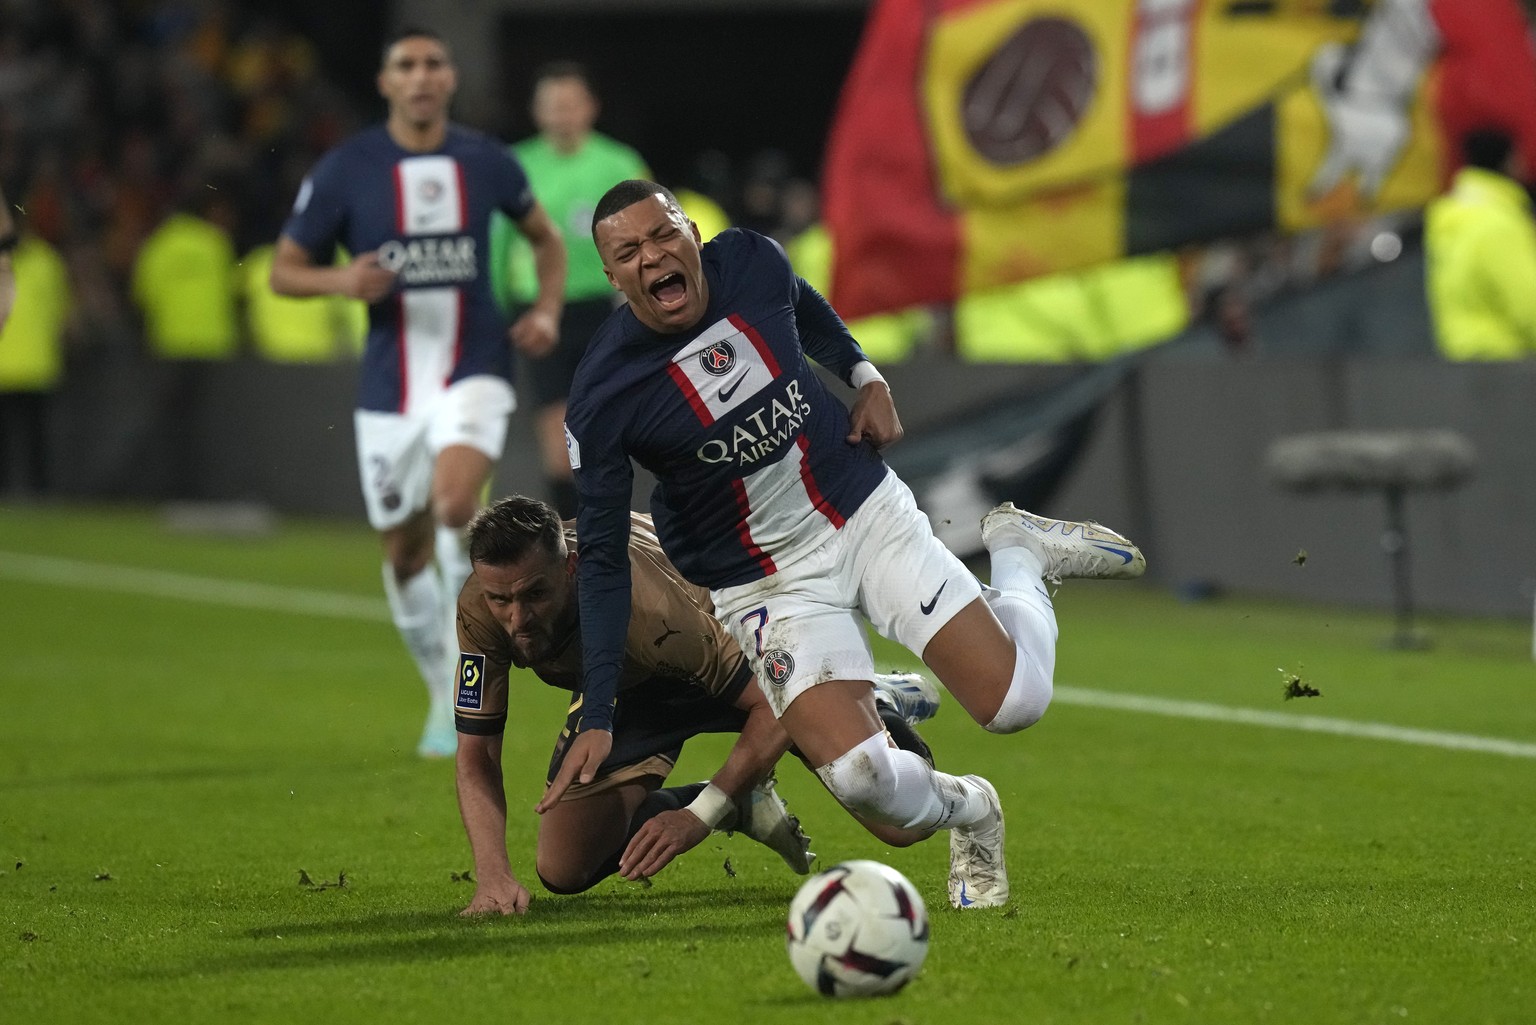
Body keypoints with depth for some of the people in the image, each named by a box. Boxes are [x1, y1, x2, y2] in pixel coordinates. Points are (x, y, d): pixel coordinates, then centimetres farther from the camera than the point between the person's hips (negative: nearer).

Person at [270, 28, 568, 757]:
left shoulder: (485, 163, 2)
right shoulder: (346, 170, -3)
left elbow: (545, 237, 21)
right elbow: (283, 271, 3)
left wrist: (546, 310, 4)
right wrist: (341, 281, -18)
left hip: (473, 370, -1)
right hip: (390, 387, 1)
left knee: (455, 505, -26)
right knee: (405, 553, 8)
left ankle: (466, 686, -11)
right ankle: (440, 693, 30)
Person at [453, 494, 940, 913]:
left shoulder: (648, 604, -45)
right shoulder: (480, 607, -30)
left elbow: (777, 705, -38)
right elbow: (476, 754, -22)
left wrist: (697, 816, -43)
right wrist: (493, 874, -37)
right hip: (628, 685, 4)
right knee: (563, 871, -8)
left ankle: (879, 705, 22)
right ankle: (739, 804, 14)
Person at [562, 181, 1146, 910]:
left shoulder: (750, 262, -10)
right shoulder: (602, 397, -19)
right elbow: (602, 559, -13)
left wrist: (865, 376, 3)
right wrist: (598, 719, -16)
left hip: (866, 513, 2)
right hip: (766, 586, -2)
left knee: (1015, 701, -9)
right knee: (859, 777, -22)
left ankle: (1020, 552, 24)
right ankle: (965, 811, 14)